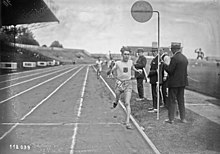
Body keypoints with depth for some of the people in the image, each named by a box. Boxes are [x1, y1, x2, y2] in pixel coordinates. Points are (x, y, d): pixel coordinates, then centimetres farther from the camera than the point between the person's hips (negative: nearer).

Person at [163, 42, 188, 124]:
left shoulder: (174, 58, -17)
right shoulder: (185, 58, 8)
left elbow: (170, 70, -17)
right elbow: (183, 70, 13)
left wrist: (164, 64, -4)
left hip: (174, 82, -7)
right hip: (183, 82, 7)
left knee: (172, 101, 2)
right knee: (181, 100, 15)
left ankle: (171, 119, 8)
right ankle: (183, 118, 20)